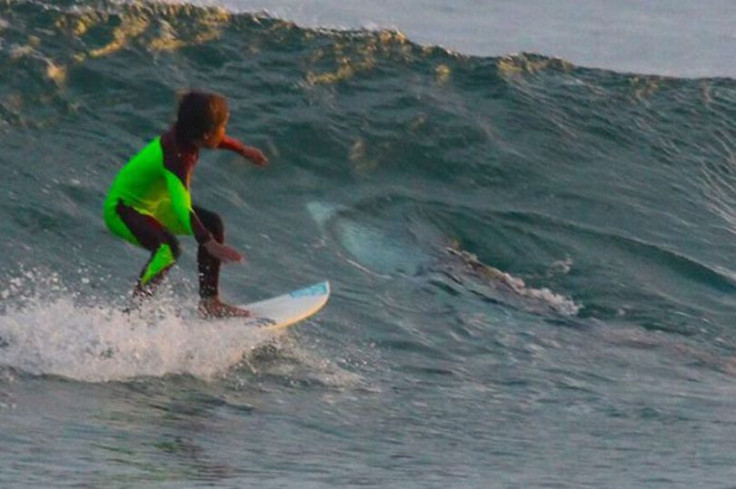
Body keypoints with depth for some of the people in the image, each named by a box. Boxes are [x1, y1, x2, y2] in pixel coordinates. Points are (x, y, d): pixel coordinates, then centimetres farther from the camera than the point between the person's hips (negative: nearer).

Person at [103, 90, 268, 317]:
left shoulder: (183, 134, -10)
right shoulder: (176, 157, -36)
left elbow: (214, 140, 17)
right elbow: (182, 209, -47)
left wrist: (243, 150, 30)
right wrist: (210, 245, -54)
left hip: (152, 203, 10)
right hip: (122, 210, -10)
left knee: (212, 224, 10)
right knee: (168, 247, -35)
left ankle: (209, 302, 15)